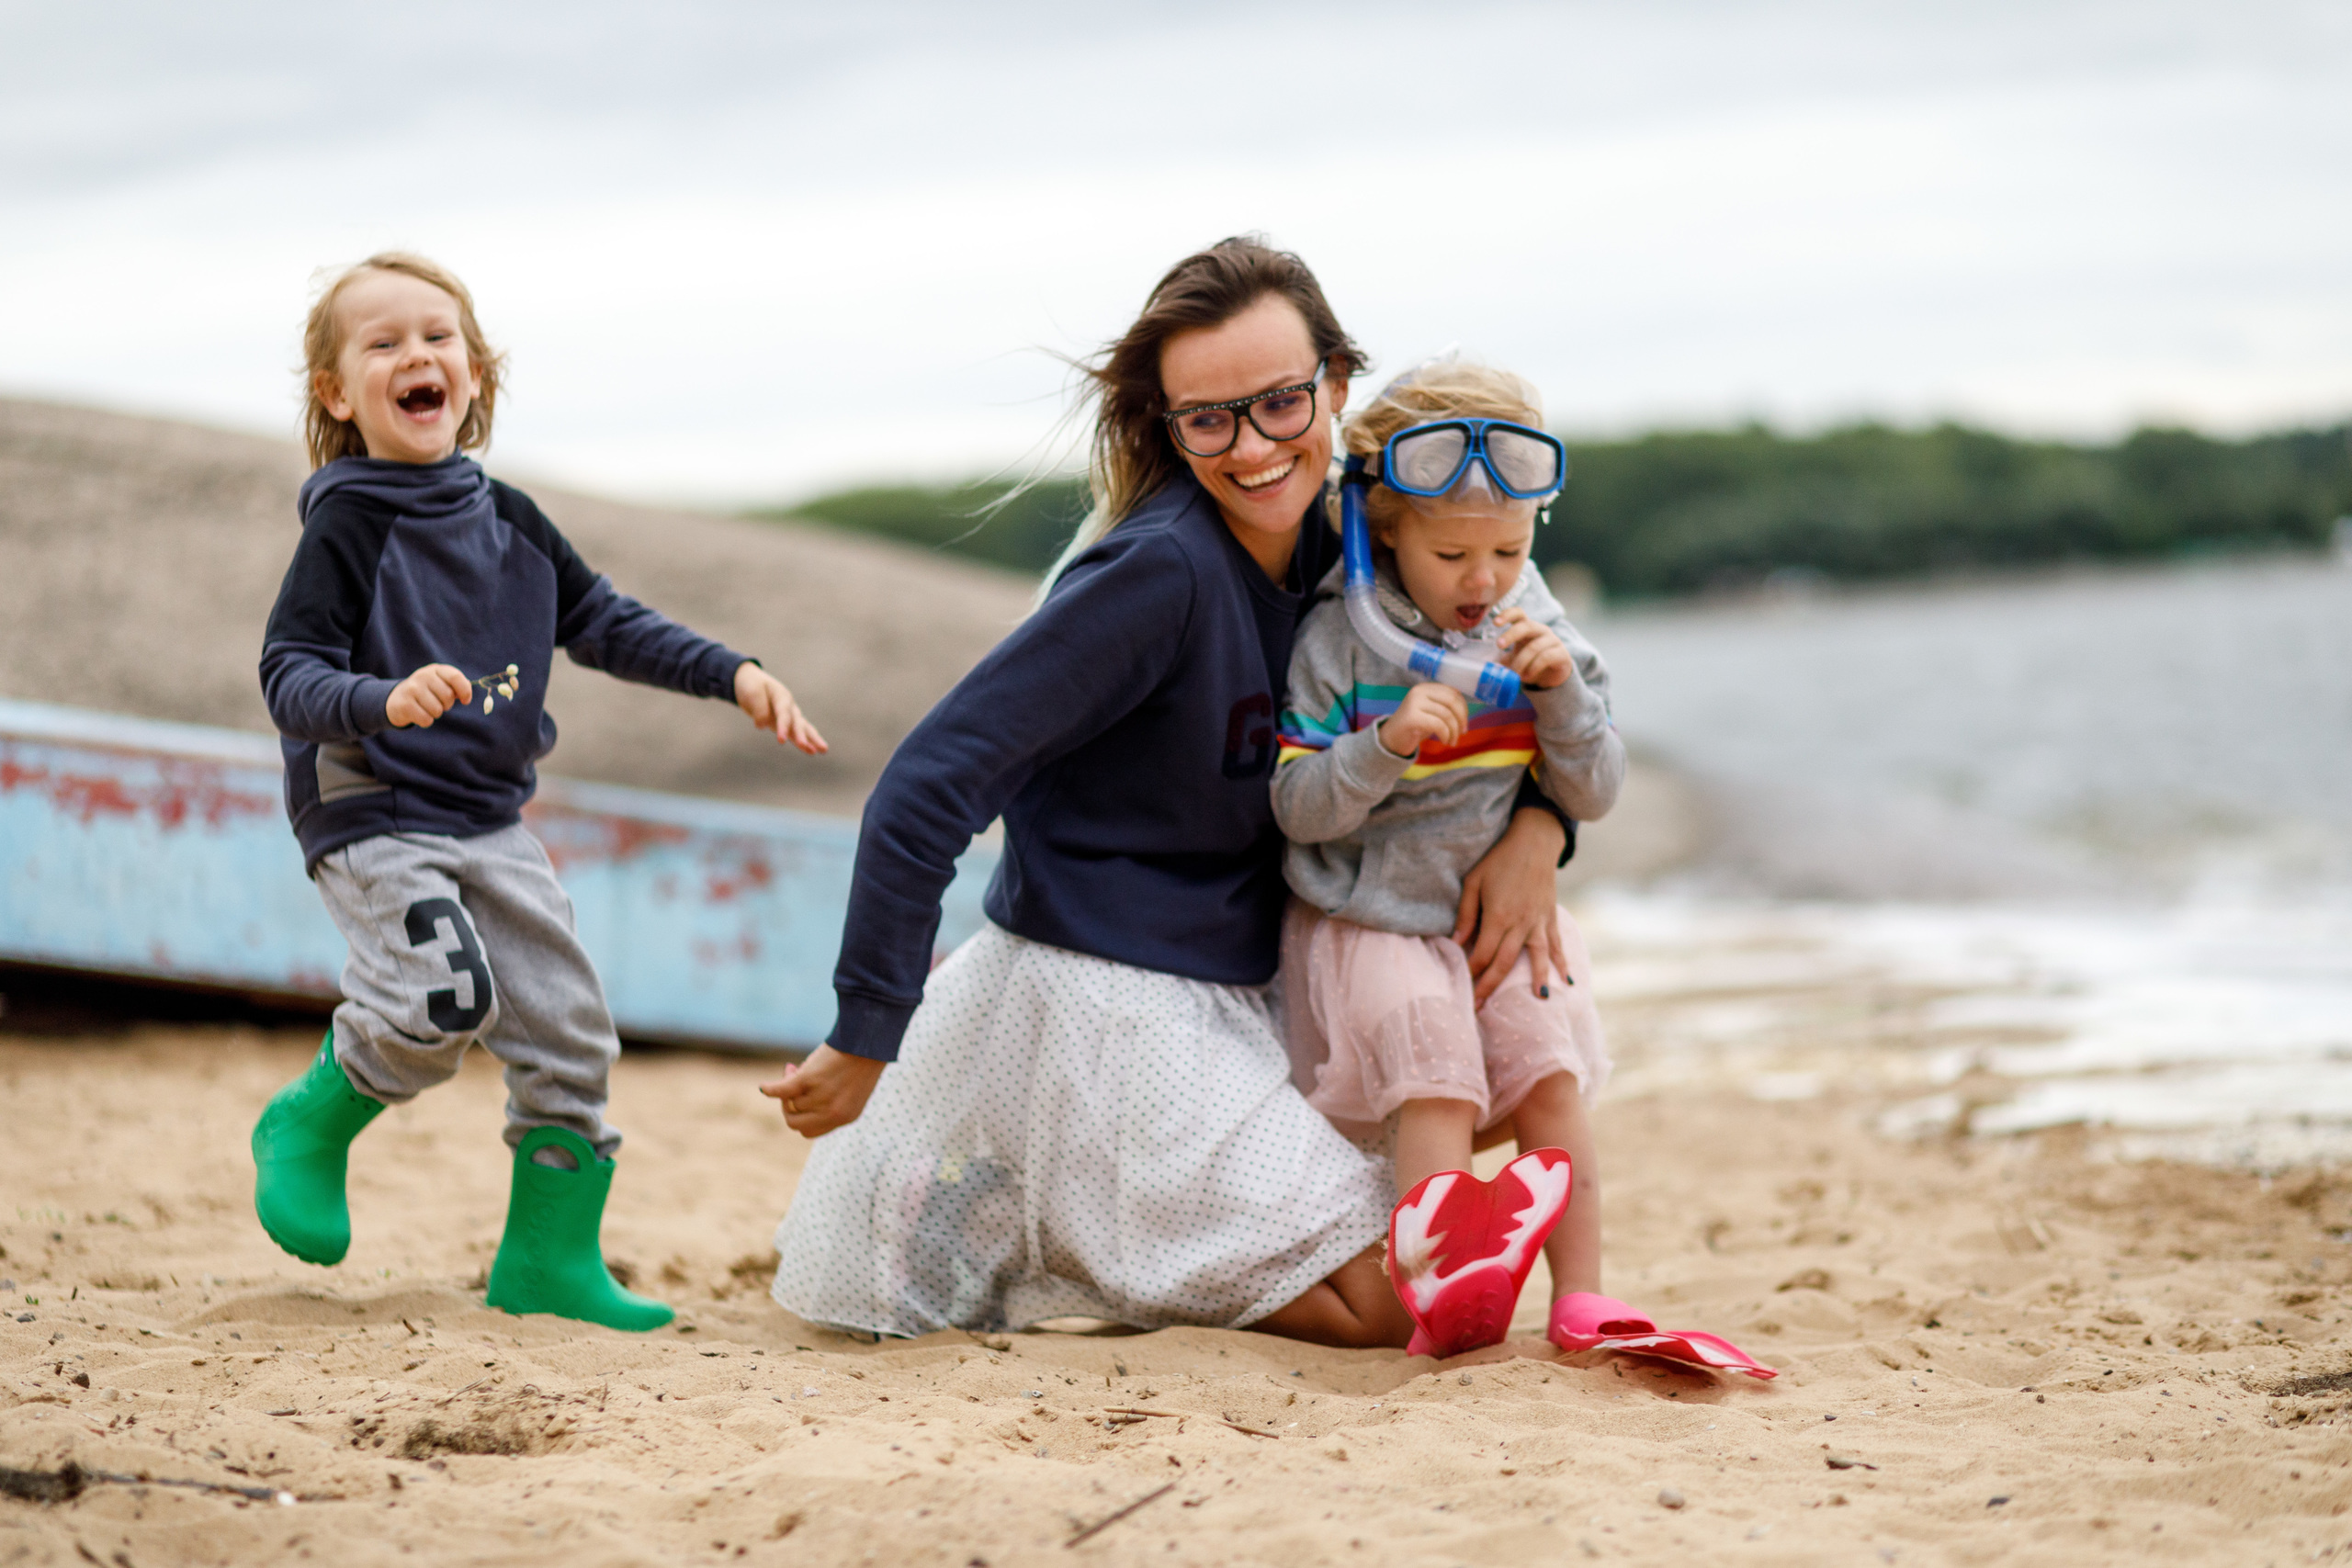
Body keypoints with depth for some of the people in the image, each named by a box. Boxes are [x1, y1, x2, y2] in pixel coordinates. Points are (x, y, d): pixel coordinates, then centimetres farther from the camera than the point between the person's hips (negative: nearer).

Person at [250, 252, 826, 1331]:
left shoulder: (509, 523, 9)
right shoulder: (347, 528, -10)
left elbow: (607, 626, 18)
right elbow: (288, 677, -16)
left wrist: (734, 676, 9)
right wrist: (382, 700, -35)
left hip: (491, 821, 7)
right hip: (372, 818, -6)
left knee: (566, 1021, 1)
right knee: (448, 998, -25)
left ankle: (551, 1254, 14)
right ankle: (310, 1124, 4)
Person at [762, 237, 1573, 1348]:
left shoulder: (1336, 546, 1)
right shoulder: (1161, 571, -23)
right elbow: (926, 790, -26)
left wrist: (1536, 824, -7)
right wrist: (862, 1047, -24)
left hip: (1214, 1002, 9)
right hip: (1094, 1009, -8)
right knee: (1383, 1301, -10)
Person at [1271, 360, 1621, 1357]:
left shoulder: (1537, 634, 3)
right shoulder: (1340, 639, -9)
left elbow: (1591, 798, 1)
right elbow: (1299, 808, -12)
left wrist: (1561, 691, -16)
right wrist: (1387, 744, -29)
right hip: (1372, 923, -4)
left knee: (1551, 1072, -14)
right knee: (1435, 1084, -22)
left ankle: (1580, 1297, -11)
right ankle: (1442, 1295, -29)